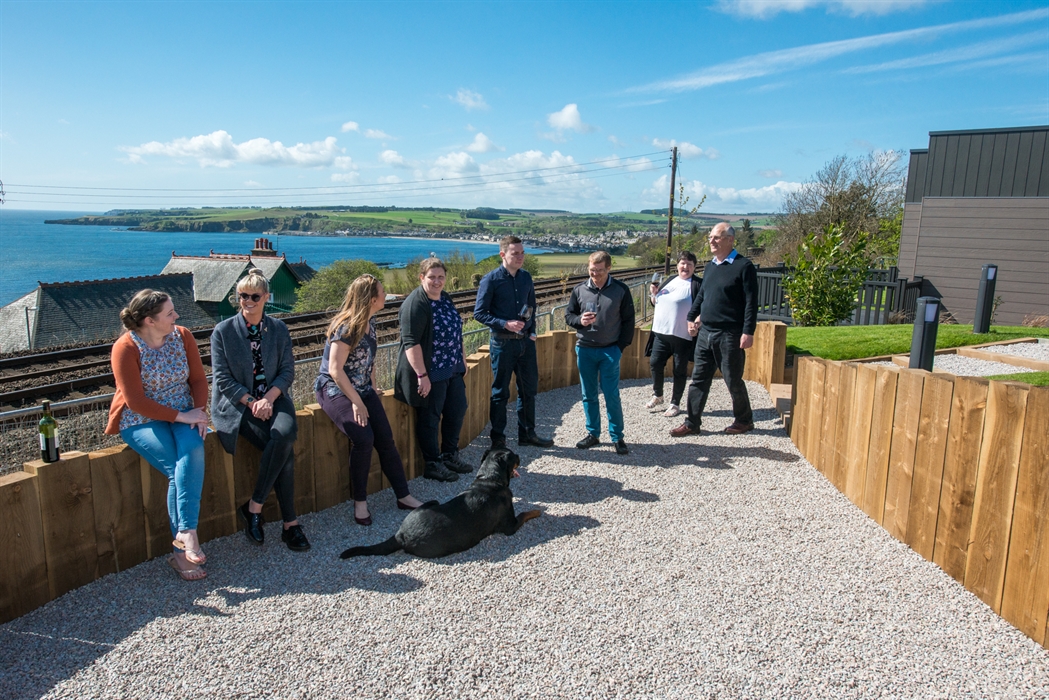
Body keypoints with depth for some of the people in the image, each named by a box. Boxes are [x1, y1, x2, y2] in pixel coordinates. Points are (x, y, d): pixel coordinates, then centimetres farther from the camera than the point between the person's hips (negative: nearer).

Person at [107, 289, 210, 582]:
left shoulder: (182, 336, 0)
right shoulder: (126, 348, -14)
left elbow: (198, 378, 3)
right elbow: (136, 402, -16)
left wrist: (198, 410, -14)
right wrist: (181, 416, -20)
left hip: (183, 414, 3)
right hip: (141, 421, -3)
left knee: (193, 450, -30)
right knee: (180, 469, -25)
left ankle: (185, 533, -32)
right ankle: (184, 546, -20)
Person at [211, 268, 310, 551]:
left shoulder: (278, 328, 8)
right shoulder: (223, 331, 0)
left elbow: (287, 370, 4)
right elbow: (222, 378, -4)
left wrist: (269, 398, -14)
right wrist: (251, 402, -16)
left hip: (273, 398, 3)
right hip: (236, 404, -2)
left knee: (285, 435, -31)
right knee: (284, 449, -26)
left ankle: (254, 506, -16)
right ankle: (290, 522, -14)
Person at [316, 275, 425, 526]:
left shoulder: (369, 323, 5)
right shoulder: (346, 327, -19)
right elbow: (335, 370, -21)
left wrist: (373, 390, 8)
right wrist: (357, 402, -19)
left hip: (363, 390, 8)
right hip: (335, 390, -7)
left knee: (386, 439, -5)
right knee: (363, 438, -25)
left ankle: (403, 496, 3)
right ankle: (360, 501, -8)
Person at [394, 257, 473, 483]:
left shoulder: (445, 298, 9)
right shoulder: (415, 304, -18)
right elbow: (411, 343, -23)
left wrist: (461, 358, 21)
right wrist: (422, 375, -26)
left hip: (453, 369, 9)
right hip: (430, 374, -9)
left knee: (458, 410, 15)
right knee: (430, 417, 2)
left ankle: (450, 455, 31)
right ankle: (433, 465, 16)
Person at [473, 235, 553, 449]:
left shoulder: (526, 277, 7)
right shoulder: (491, 280, -10)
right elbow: (479, 313, -10)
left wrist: (532, 332, 8)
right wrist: (506, 324, -20)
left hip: (526, 342, 6)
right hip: (502, 343, -5)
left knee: (529, 389, 13)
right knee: (500, 392, 5)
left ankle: (527, 433, 28)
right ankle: (498, 439, 18)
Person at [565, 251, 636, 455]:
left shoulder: (621, 290, -3)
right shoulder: (579, 290, 2)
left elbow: (628, 321, 1)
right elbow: (568, 315, 9)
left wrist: (621, 346, -5)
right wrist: (580, 320, -13)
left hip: (610, 351, -3)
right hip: (584, 350, 3)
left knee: (612, 396, 0)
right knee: (589, 395, 10)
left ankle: (617, 437, 11)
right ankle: (592, 434, 22)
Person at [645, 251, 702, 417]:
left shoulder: (697, 285, -5)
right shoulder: (669, 281, 15)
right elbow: (656, 303, 22)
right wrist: (655, 293, 3)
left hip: (682, 336, -6)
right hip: (660, 333, 6)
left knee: (679, 370, 4)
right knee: (655, 364, 7)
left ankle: (675, 404, 17)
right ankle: (657, 396, 28)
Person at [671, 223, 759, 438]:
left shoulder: (743, 266, -9)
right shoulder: (710, 266, 13)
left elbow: (751, 302, -13)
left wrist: (748, 332, -18)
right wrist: (692, 317, 19)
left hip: (729, 335, -7)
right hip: (705, 333, 7)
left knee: (733, 380, 5)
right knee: (699, 380, 7)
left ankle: (744, 420, 25)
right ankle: (691, 423, 14)